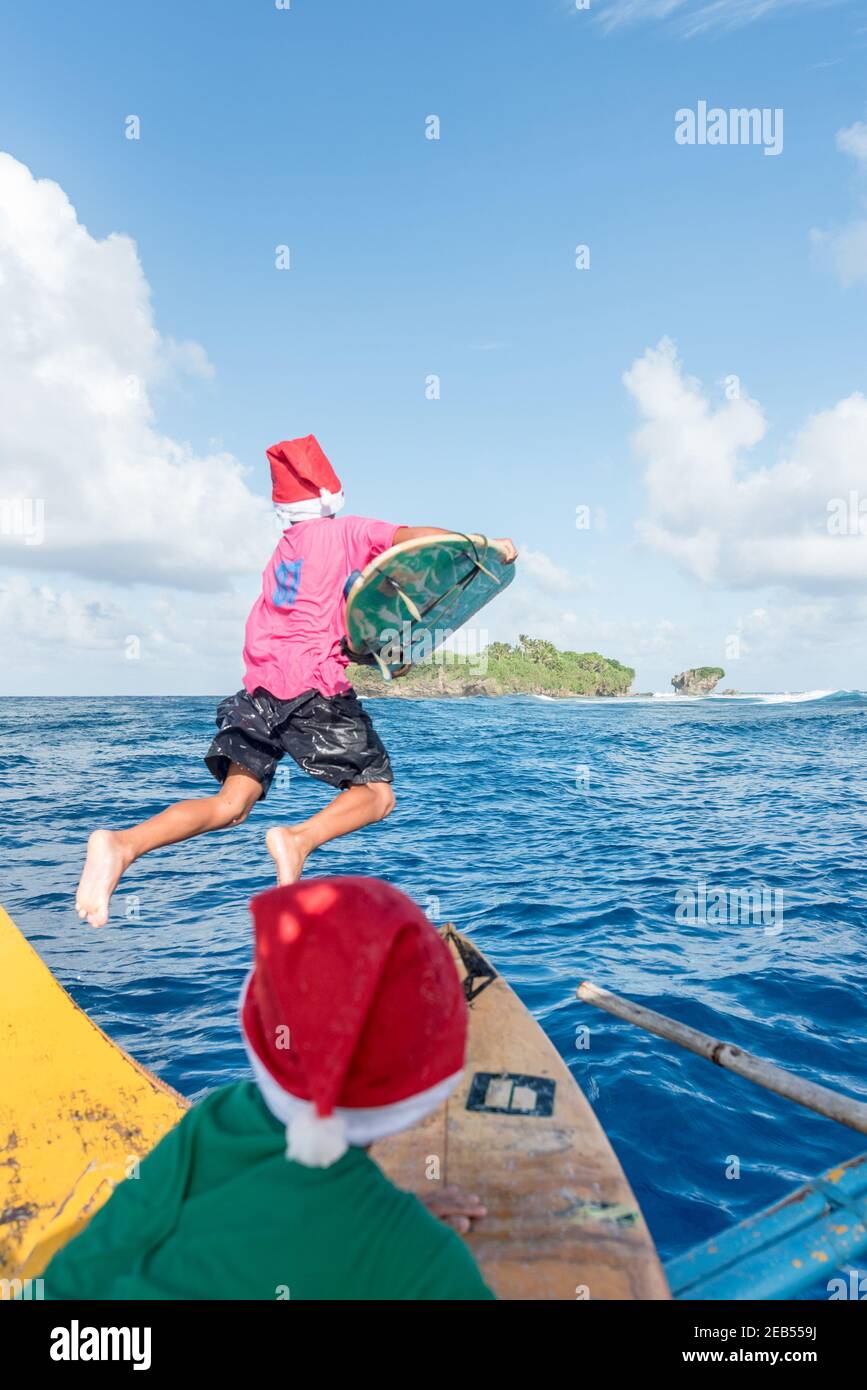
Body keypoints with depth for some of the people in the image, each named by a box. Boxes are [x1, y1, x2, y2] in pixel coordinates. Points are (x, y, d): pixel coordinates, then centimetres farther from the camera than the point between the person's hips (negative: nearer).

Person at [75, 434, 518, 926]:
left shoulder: (283, 549, 25)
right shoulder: (346, 531, 7)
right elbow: (413, 536, 0)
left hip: (261, 684, 6)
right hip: (315, 685, -6)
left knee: (232, 803, 4)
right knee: (377, 794, 3)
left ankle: (122, 843, -17)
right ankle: (300, 839, -24)